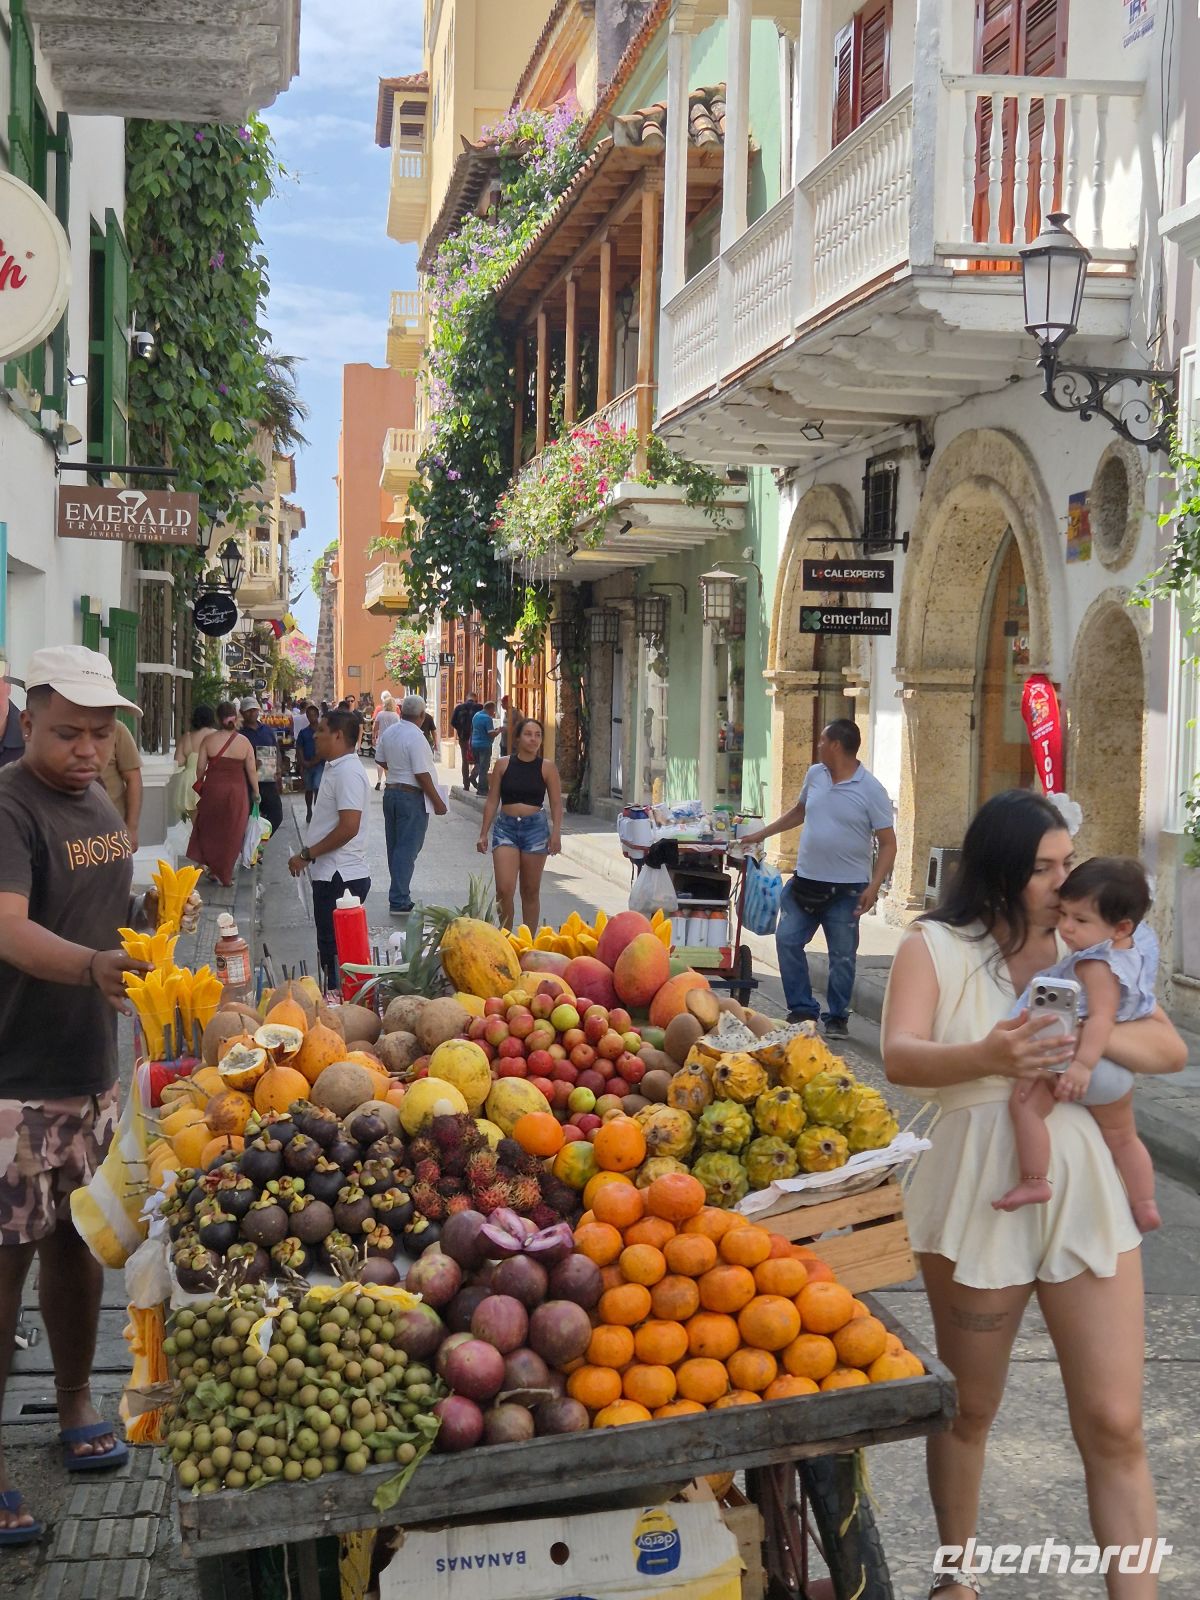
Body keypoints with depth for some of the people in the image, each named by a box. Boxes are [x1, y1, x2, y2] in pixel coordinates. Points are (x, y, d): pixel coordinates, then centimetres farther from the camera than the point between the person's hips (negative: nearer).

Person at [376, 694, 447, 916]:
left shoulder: (389, 733, 4)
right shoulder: (415, 737, -20)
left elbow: (381, 760, 18)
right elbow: (422, 774, -21)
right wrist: (437, 802, -14)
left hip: (391, 793, 8)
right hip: (412, 796, -8)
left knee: (395, 848, 15)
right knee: (407, 849, -4)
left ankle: (398, 897, 24)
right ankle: (399, 902, -4)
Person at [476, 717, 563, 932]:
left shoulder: (547, 767, 1)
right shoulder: (503, 764, 3)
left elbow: (556, 804, 2)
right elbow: (492, 801, 7)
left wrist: (556, 833, -11)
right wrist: (483, 834, 5)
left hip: (535, 827, 0)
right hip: (506, 827, 0)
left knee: (530, 892, 8)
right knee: (504, 890, -11)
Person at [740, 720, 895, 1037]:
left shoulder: (871, 790, -11)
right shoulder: (814, 775, 6)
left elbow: (888, 844, -10)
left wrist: (873, 886, -21)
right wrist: (761, 834, 25)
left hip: (847, 888, -5)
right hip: (806, 880, 5)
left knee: (842, 957, 2)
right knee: (787, 940, 1)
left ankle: (837, 1018, 16)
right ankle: (802, 1009, 12)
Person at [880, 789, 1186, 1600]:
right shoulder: (937, 946, -4)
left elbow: (1171, 1049, 1)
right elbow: (900, 1057, -21)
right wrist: (986, 1057, -41)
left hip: (1088, 1196, 2)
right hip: (980, 1197, -2)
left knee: (1115, 1425, 1)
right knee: (969, 1409, 15)